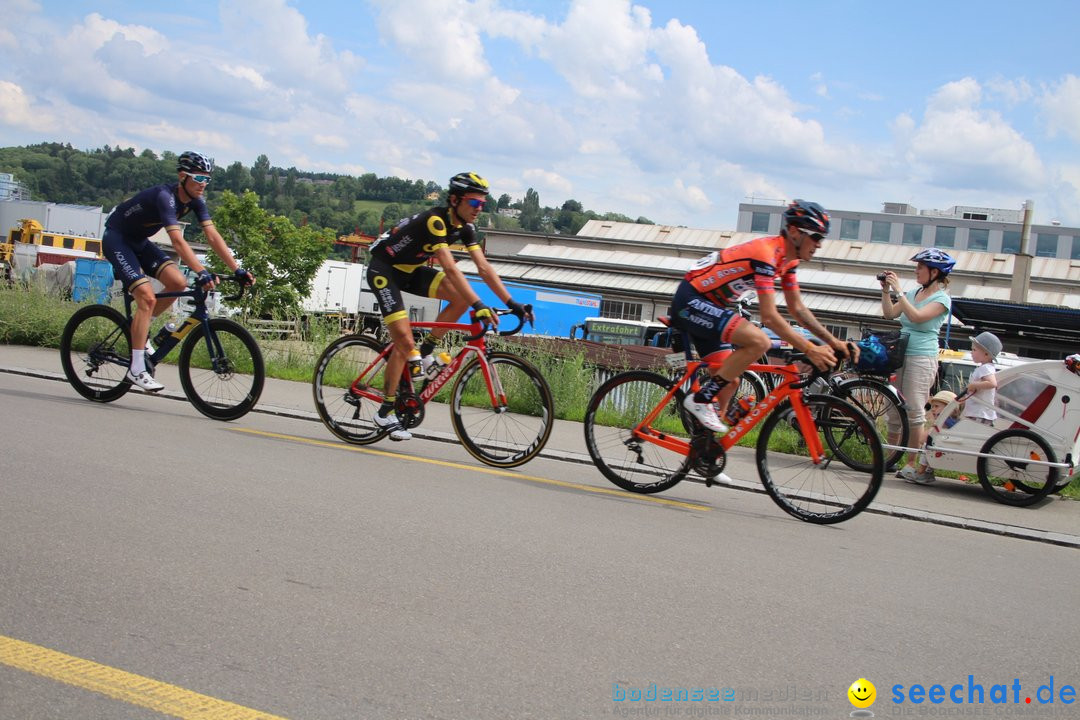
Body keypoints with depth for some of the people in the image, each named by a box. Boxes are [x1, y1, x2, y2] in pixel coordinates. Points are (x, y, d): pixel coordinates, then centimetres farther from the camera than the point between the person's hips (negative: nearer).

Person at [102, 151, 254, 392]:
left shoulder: (195, 200, -7)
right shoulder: (165, 196, -30)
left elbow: (213, 236, -11)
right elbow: (177, 241, -41)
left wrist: (237, 270, -21)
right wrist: (201, 273, -50)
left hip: (139, 241, 8)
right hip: (116, 239, -8)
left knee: (178, 284, -10)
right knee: (147, 297, -20)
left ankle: (140, 329, 13)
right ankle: (136, 369, -15)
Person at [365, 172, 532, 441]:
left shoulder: (465, 227, -5)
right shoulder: (435, 220, -30)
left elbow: (484, 267, -7)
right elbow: (450, 269, -39)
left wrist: (512, 304, -14)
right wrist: (479, 306, -45)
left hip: (409, 270, 8)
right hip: (383, 269, -8)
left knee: (461, 298, -13)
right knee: (404, 340, -16)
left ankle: (424, 353, 2)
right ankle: (385, 411, -3)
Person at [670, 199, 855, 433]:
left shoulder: (787, 259, 6)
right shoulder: (766, 253, -24)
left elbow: (797, 309, 13)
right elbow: (769, 317, -28)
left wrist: (833, 341, 4)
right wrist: (810, 349, -28)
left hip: (708, 305, 10)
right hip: (691, 301, -10)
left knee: (728, 382, 8)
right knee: (760, 341, -26)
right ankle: (701, 399, -17)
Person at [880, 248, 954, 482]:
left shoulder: (942, 299, -6)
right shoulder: (913, 293, 13)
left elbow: (917, 316, -21)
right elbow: (889, 314, 10)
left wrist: (898, 291, -20)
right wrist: (886, 290, 1)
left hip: (922, 358, -7)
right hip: (901, 354, 7)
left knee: (915, 412, -7)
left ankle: (913, 463, -2)